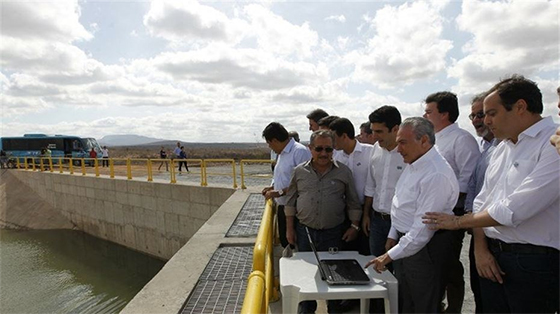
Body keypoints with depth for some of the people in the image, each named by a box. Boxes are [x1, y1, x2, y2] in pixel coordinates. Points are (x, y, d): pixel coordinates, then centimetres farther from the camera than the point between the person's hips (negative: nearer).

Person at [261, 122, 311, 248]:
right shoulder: (282, 153, 13)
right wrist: (272, 187, 13)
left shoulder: (300, 151, -18)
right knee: (284, 241, 18)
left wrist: (279, 192, -20)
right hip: (282, 206, 9)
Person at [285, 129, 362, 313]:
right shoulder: (300, 171, -1)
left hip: (334, 233, -1)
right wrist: (289, 228, 2)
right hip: (304, 230, 1)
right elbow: (291, 201, 4)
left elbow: (353, 203, 4)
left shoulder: (344, 172, -3)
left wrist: (355, 226, 0)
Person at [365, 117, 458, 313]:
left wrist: (390, 256, -22)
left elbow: (423, 228, -27)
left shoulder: (437, 174, -25)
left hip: (425, 248, -9)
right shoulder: (413, 166, 6)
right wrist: (392, 236, 13)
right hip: (404, 240, 9)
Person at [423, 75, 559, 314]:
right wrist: (481, 248, -2)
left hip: (535, 261, -6)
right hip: (492, 258, 7)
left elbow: (513, 210, -22)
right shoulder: (501, 149, 10)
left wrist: (458, 221, -10)